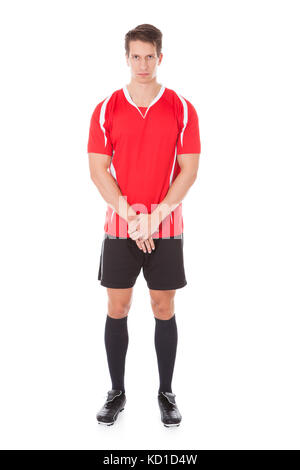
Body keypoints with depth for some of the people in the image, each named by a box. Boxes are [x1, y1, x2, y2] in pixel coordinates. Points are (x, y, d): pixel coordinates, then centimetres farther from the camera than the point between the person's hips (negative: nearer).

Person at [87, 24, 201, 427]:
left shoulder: (182, 109, 1)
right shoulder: (106, 110, 3)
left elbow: (189, 169, -3)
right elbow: (98, 169, -1)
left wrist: (155, 216, -13)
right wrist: (129, 214, -13)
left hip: (166, 229, -1)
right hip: (118, 227, 1)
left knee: (164, 310, 7)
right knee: (117, 310, 6)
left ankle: (166, 393, 23)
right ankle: (117, 393, 23)